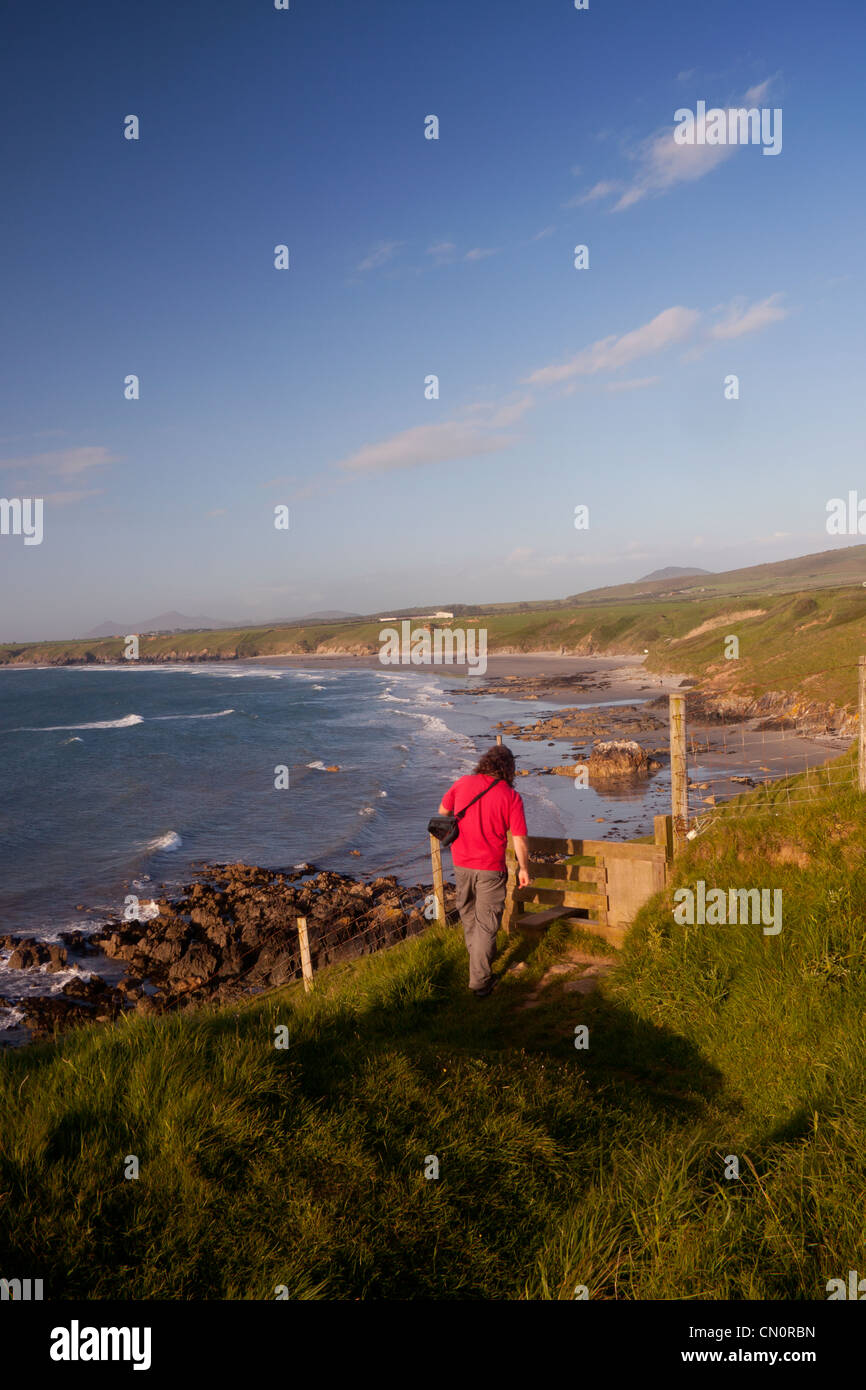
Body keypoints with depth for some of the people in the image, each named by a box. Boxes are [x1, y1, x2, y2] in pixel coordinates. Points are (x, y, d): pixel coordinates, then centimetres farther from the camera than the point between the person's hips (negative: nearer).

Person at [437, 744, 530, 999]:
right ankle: (479, 981, 8)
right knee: (486, 924, 5)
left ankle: (477, 953, 48)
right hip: (490, 868, -4)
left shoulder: (462, 784, -5)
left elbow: (443, 810, 12)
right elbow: (520, 840, -10)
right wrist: (523, 869, 4)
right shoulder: (511, 796, -12)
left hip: (461, 863, 4)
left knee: (467, 912, 26)